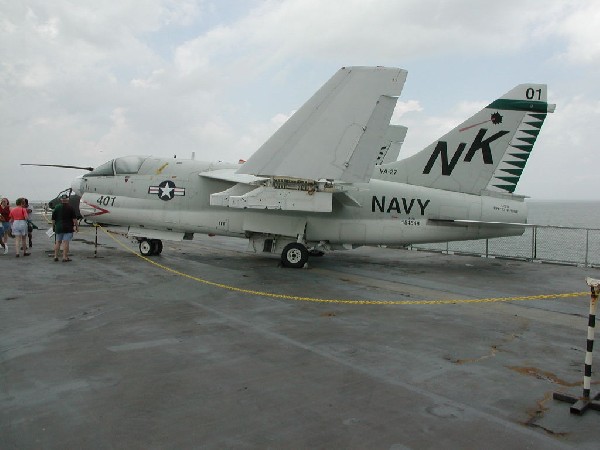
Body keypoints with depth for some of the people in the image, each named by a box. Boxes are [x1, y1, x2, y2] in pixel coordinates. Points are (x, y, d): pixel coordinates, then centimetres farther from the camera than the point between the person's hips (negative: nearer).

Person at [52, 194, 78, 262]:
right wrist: (77, 226, -1)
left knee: (58, 242, 15)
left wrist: (53, 226, 19)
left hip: (58, 227, 4)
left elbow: (53, 219, 8)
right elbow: (74, 218, -8)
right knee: (66, 242, -5)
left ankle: (55, 256, 16)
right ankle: (65, 257, -6)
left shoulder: (57, 207, 5)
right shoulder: (70, 208, -6)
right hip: (68, 228, -4)